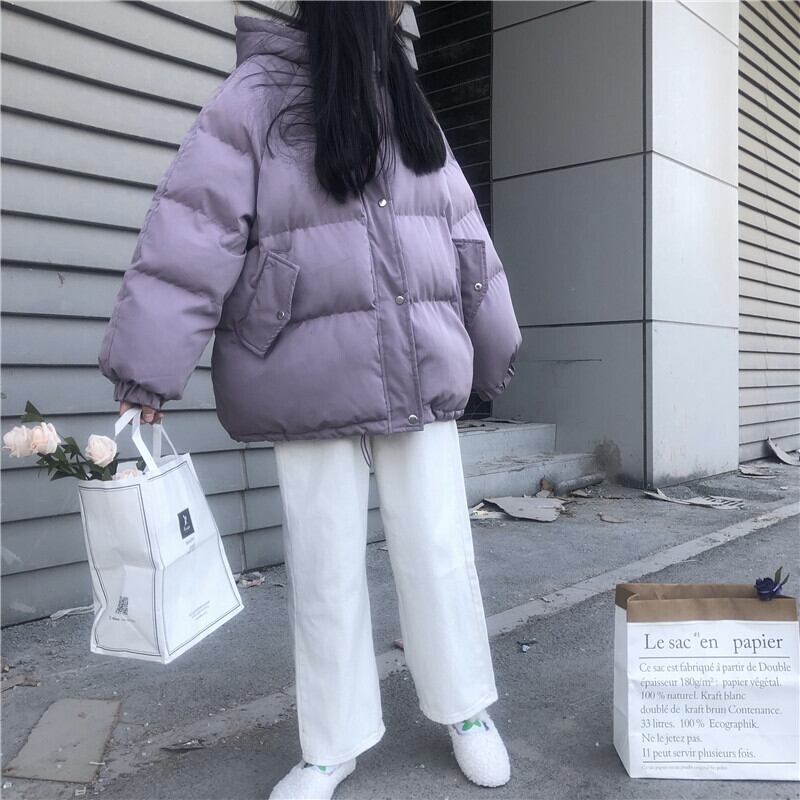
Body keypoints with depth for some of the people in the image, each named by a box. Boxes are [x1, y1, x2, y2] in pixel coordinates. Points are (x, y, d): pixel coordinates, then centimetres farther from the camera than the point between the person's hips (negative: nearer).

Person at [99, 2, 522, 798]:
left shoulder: (410, 111, 15)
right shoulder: (255, 99, -2)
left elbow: (466, 240, 17)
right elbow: (191, 235, -10)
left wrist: (492, 351, 18)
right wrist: (145, 372, -16)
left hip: (420, 378, 4)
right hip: (313, 389, -3)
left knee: (438, 552, 9)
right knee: (325, 569, 6)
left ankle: (466, 711, 30)